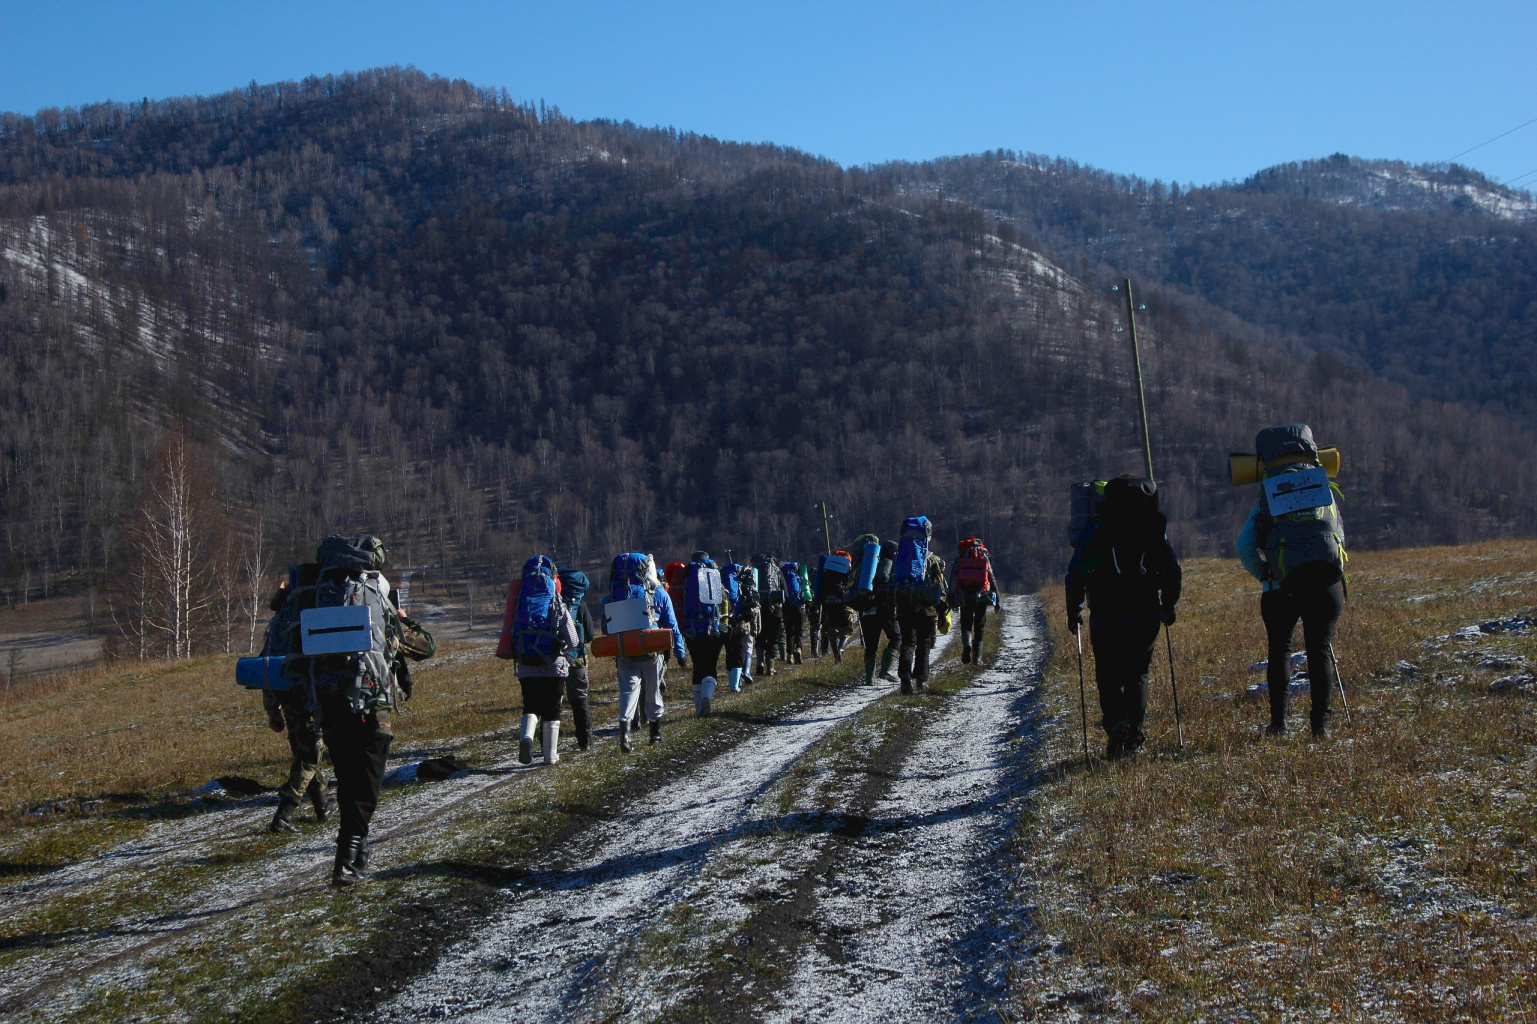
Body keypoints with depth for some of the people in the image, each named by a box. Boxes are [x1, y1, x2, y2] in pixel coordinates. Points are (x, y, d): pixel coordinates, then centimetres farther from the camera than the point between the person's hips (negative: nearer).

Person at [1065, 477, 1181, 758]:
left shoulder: (1096, 528, 5)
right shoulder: (1155, 529, 12)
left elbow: (1076, 572, -1)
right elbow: (1172, 570, 12)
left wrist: (1073, 610, 6)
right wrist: (1169, 606, 22)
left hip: (1106, 616, -2)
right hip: (1145, 614, 2)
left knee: (1108, 674, 5)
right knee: (1137, 673, 14)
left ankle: (1115, 721, -19)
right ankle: (1134, 735, 7)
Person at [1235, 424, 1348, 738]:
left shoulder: (1266, 500, 11)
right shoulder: (1326, 489, 16)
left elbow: (1244, 549, 2)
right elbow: (1341, 534, 24)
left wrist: (1264, 575, 14)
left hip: (1284, 582, -1)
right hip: (1327, 580, 1)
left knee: (1279, 650, 13)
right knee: (1320, 650, 8)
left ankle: (1278, 721, 8)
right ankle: (1320, 722, 2)